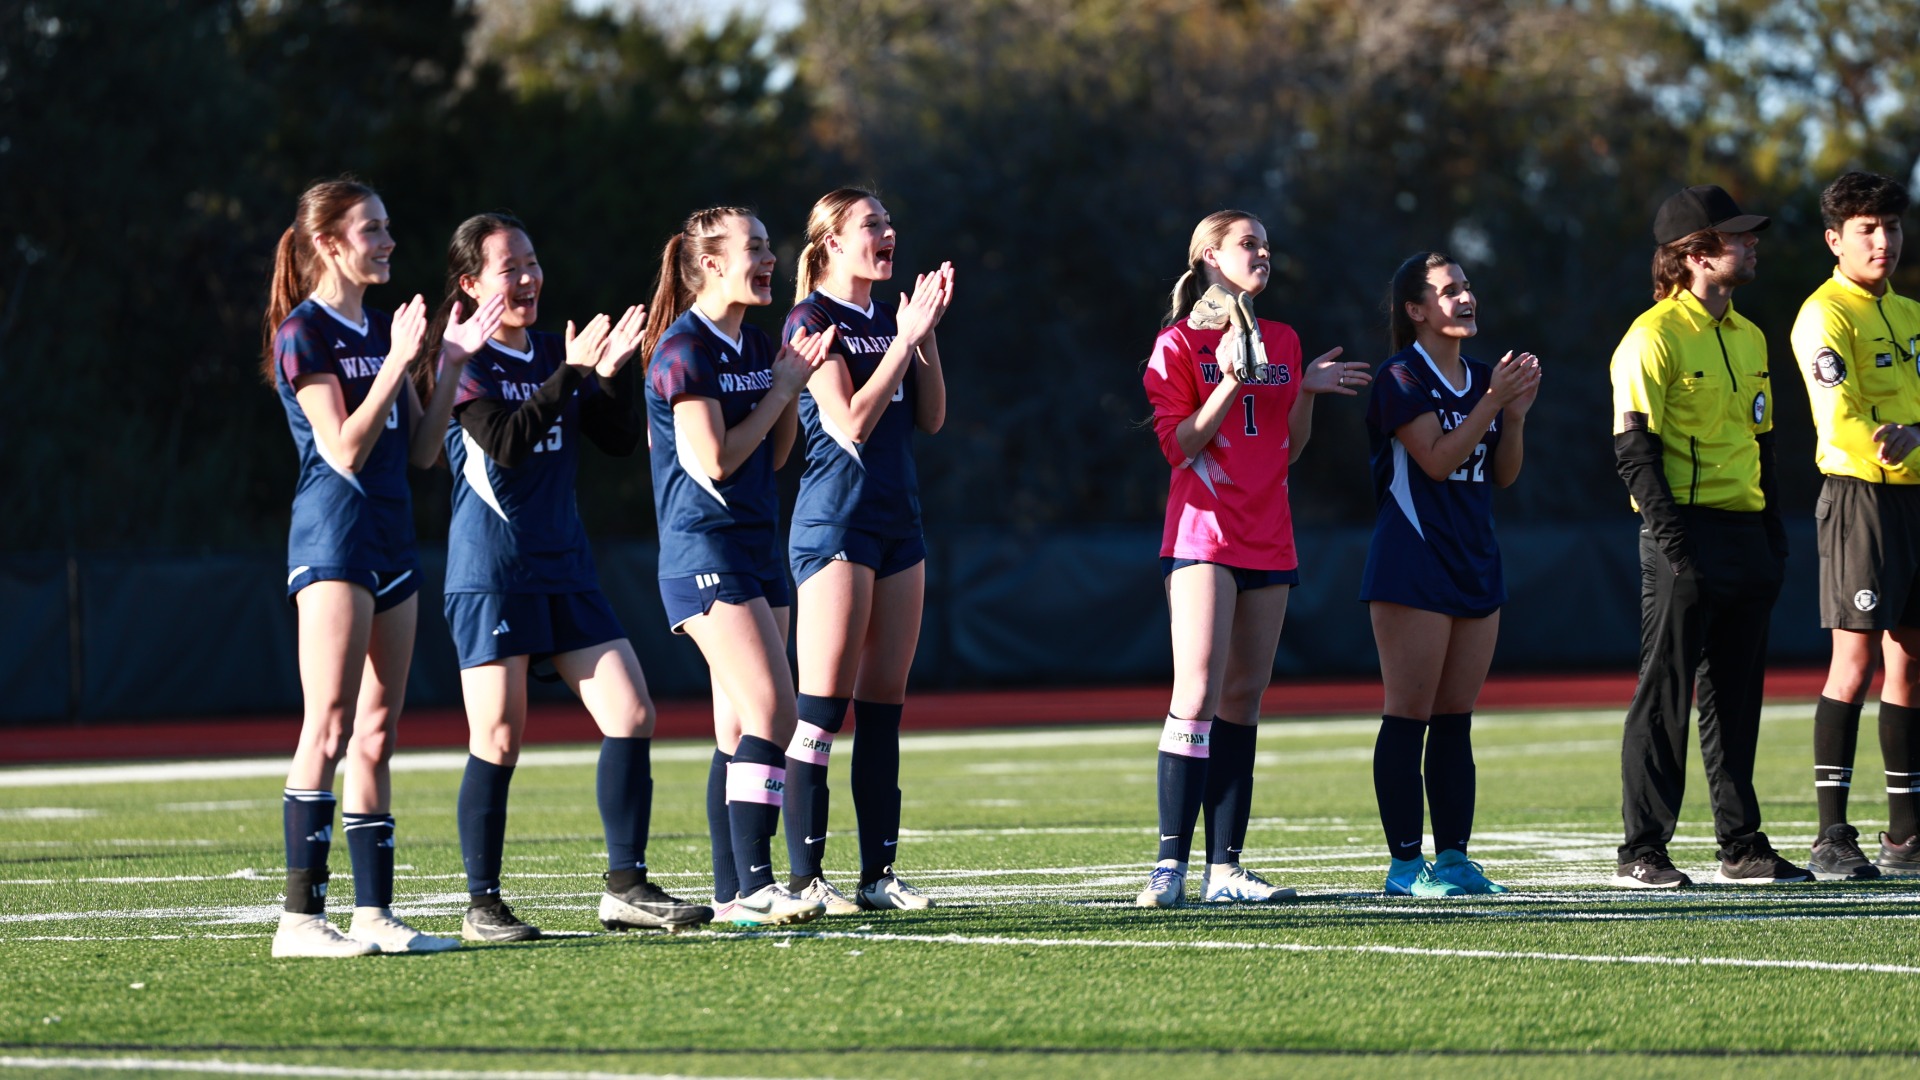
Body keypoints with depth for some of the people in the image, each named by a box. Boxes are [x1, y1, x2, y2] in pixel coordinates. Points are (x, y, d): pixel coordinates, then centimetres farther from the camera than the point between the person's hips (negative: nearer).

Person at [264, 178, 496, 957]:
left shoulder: (382, 330, 15)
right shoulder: (303, 333, -8)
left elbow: (421, 451, 14)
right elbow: (345, 450, -15)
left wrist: (451, 364, 6)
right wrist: (398, 362, -17)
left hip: (391, 538, 8)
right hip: (333, 535, -8)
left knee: (377, 734, 7)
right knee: (329, 726, -13)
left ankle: (374, 912, 9)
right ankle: (301, 916, -14)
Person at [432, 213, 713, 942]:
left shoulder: (556, 355, 13)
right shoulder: (464, 363, -5)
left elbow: (621, 441, 10)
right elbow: (504, 443, -19)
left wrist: (612, 376, -6)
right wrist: (570, 376, -21)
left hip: (564, 567, 6)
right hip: (491, 574, -6)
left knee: (632, 716, -3)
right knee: (498, 743, -4)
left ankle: (626, 888, 3)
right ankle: (482, 904, 6)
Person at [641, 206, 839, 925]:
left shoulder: (755, 345, 13)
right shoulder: (684, 348, -12)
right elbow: (714, 460, -17)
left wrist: (796, 384, 4)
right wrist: (781, 390, -9)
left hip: (756, 546, 9)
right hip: (703, 550, -9)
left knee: (742, 728, 7)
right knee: (772, 713, -17)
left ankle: (732, 894, 8)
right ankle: (753, 887, -17)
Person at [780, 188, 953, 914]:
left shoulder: (887, 320, 14)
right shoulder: (813, 320, -8)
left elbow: (930, 418, 9)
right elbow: (850, 423, -16)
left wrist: (926, 334, 0)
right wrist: (905, 339, -15)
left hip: (897, 520, 8)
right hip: (836, 521, -8)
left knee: (884, 705, 7)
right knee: (823, 705, -9)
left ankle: (879, 873, 10)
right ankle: (803, 876, -8)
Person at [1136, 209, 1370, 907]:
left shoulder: (1282, 343, 15)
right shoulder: (1179, 344, -2)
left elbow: (1287, 451, 17)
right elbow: (1178, 445, -9)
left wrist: (1308, 391, 3)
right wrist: (1231, 384, -18)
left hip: (1268, 542, 6)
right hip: (1203, 536, -6)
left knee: (1243, 701, 5)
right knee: (1198, 693, -16)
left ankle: (1225, 868, 6)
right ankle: (1171, 864, -18)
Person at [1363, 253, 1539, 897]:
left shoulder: (1481, 378, 14)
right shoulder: (1402, 378, -8)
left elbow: (1503, 476, 14)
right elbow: (1437, 458, -17)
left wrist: (1516, 414, -1)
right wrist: (1494, 401, -16)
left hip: (1475, 564, 7)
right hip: (1413, 567, -7)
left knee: (1456, 721, 8)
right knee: (1410, 717, -6)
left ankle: (1454, 859, 10)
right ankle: (1405, 864, -6)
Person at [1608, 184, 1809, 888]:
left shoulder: (1748, 337, 16)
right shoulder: (1654, 337, -9)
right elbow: (1634, 449, -13)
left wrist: (1773, 532, 14)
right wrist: (1671, 538, -18)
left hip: (1746, 533, 8)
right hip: (1687, 535, -8)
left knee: (1737, 697, 11)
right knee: (1665, 696, -6)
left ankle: (1741, 845, 16)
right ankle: (1641, 852, -3)